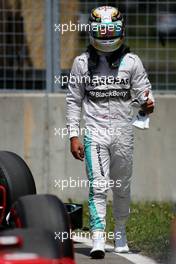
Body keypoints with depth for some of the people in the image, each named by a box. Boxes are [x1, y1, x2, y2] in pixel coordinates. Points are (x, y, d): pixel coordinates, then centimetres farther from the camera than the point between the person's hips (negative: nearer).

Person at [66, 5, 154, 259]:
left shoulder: (132, 62, 3)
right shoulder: (82, 63, 4)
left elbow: (143, 92, 5)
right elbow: (73, 101, 8)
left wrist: (147, 104, -20)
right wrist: (73, 136, 2)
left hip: (123, 133, 1)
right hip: (95, 133, -1)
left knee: (122, 188, 11)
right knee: (97, 187, -11)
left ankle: (120, 232, 28)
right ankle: (98, 238, -15)